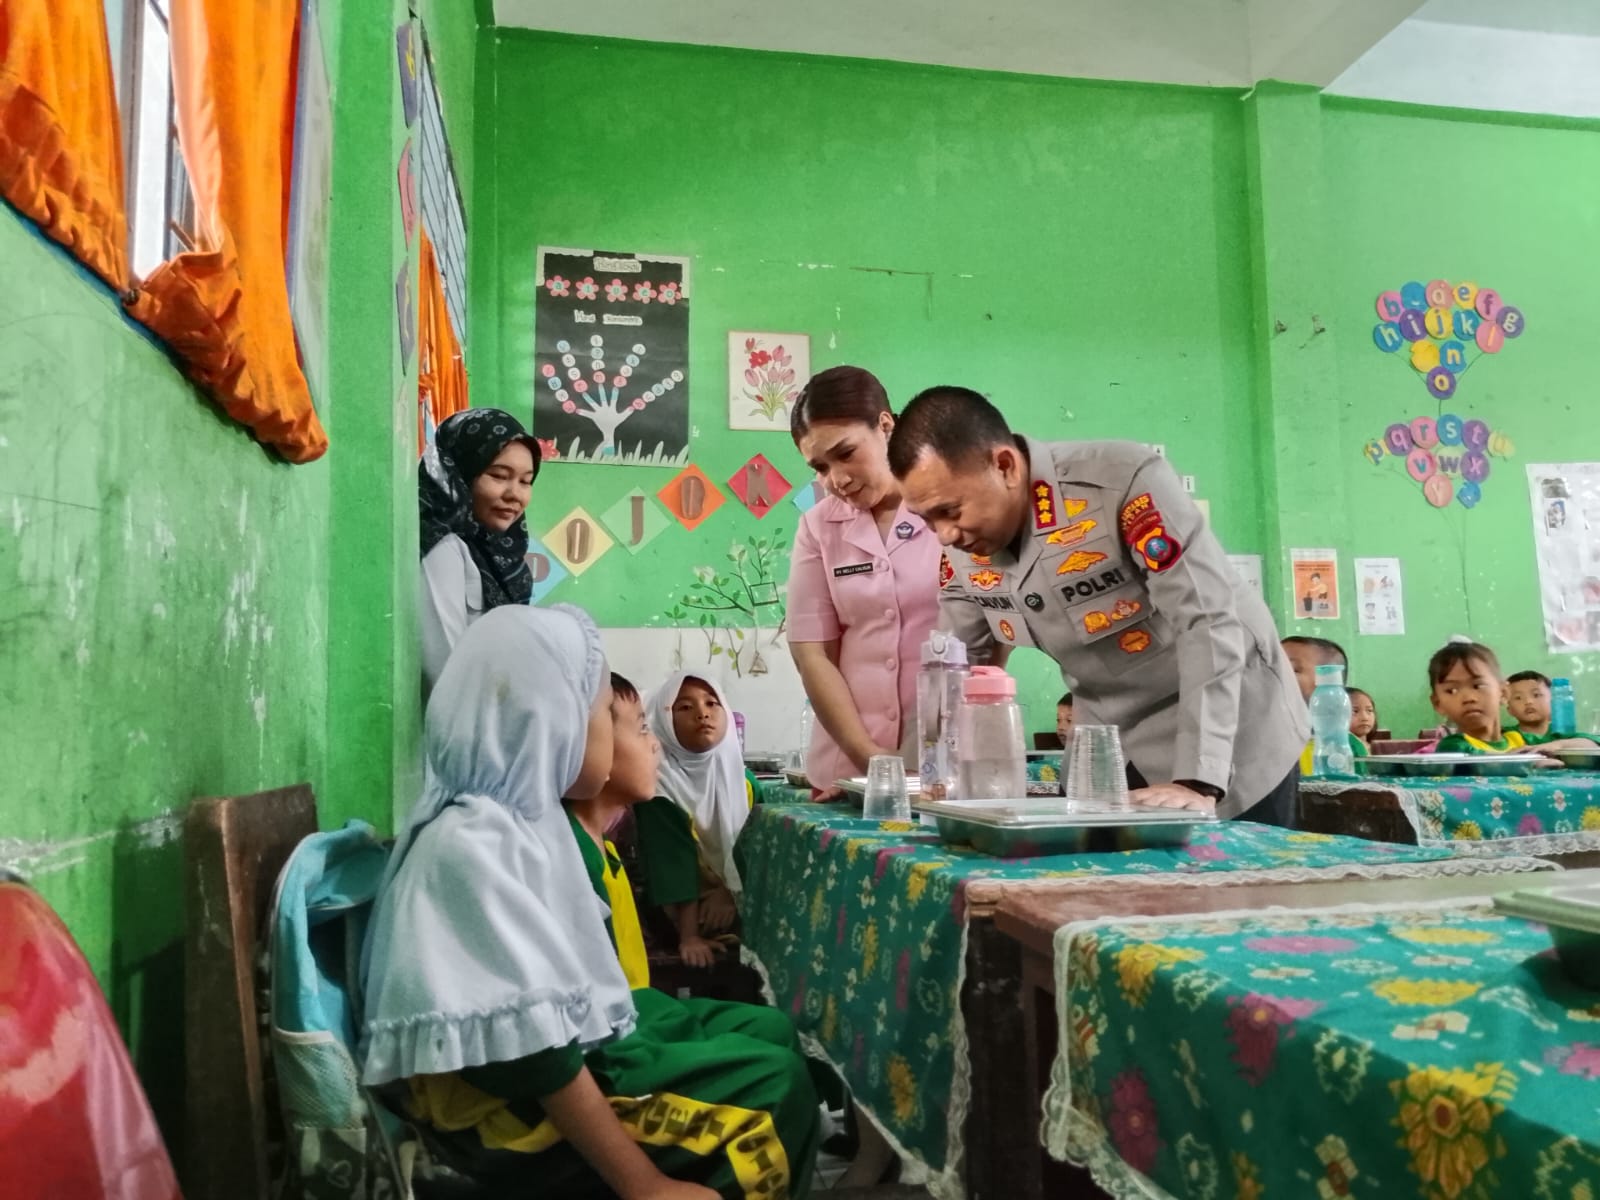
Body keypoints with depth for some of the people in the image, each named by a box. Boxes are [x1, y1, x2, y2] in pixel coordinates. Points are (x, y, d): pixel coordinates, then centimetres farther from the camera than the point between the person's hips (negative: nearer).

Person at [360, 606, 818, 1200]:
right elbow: (530, 1049, -26)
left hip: (573, 1041, 10)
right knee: (776, 1085, -10)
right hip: (512, 1105, -10)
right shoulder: (475, 844, -25)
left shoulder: (524, 815, 6)